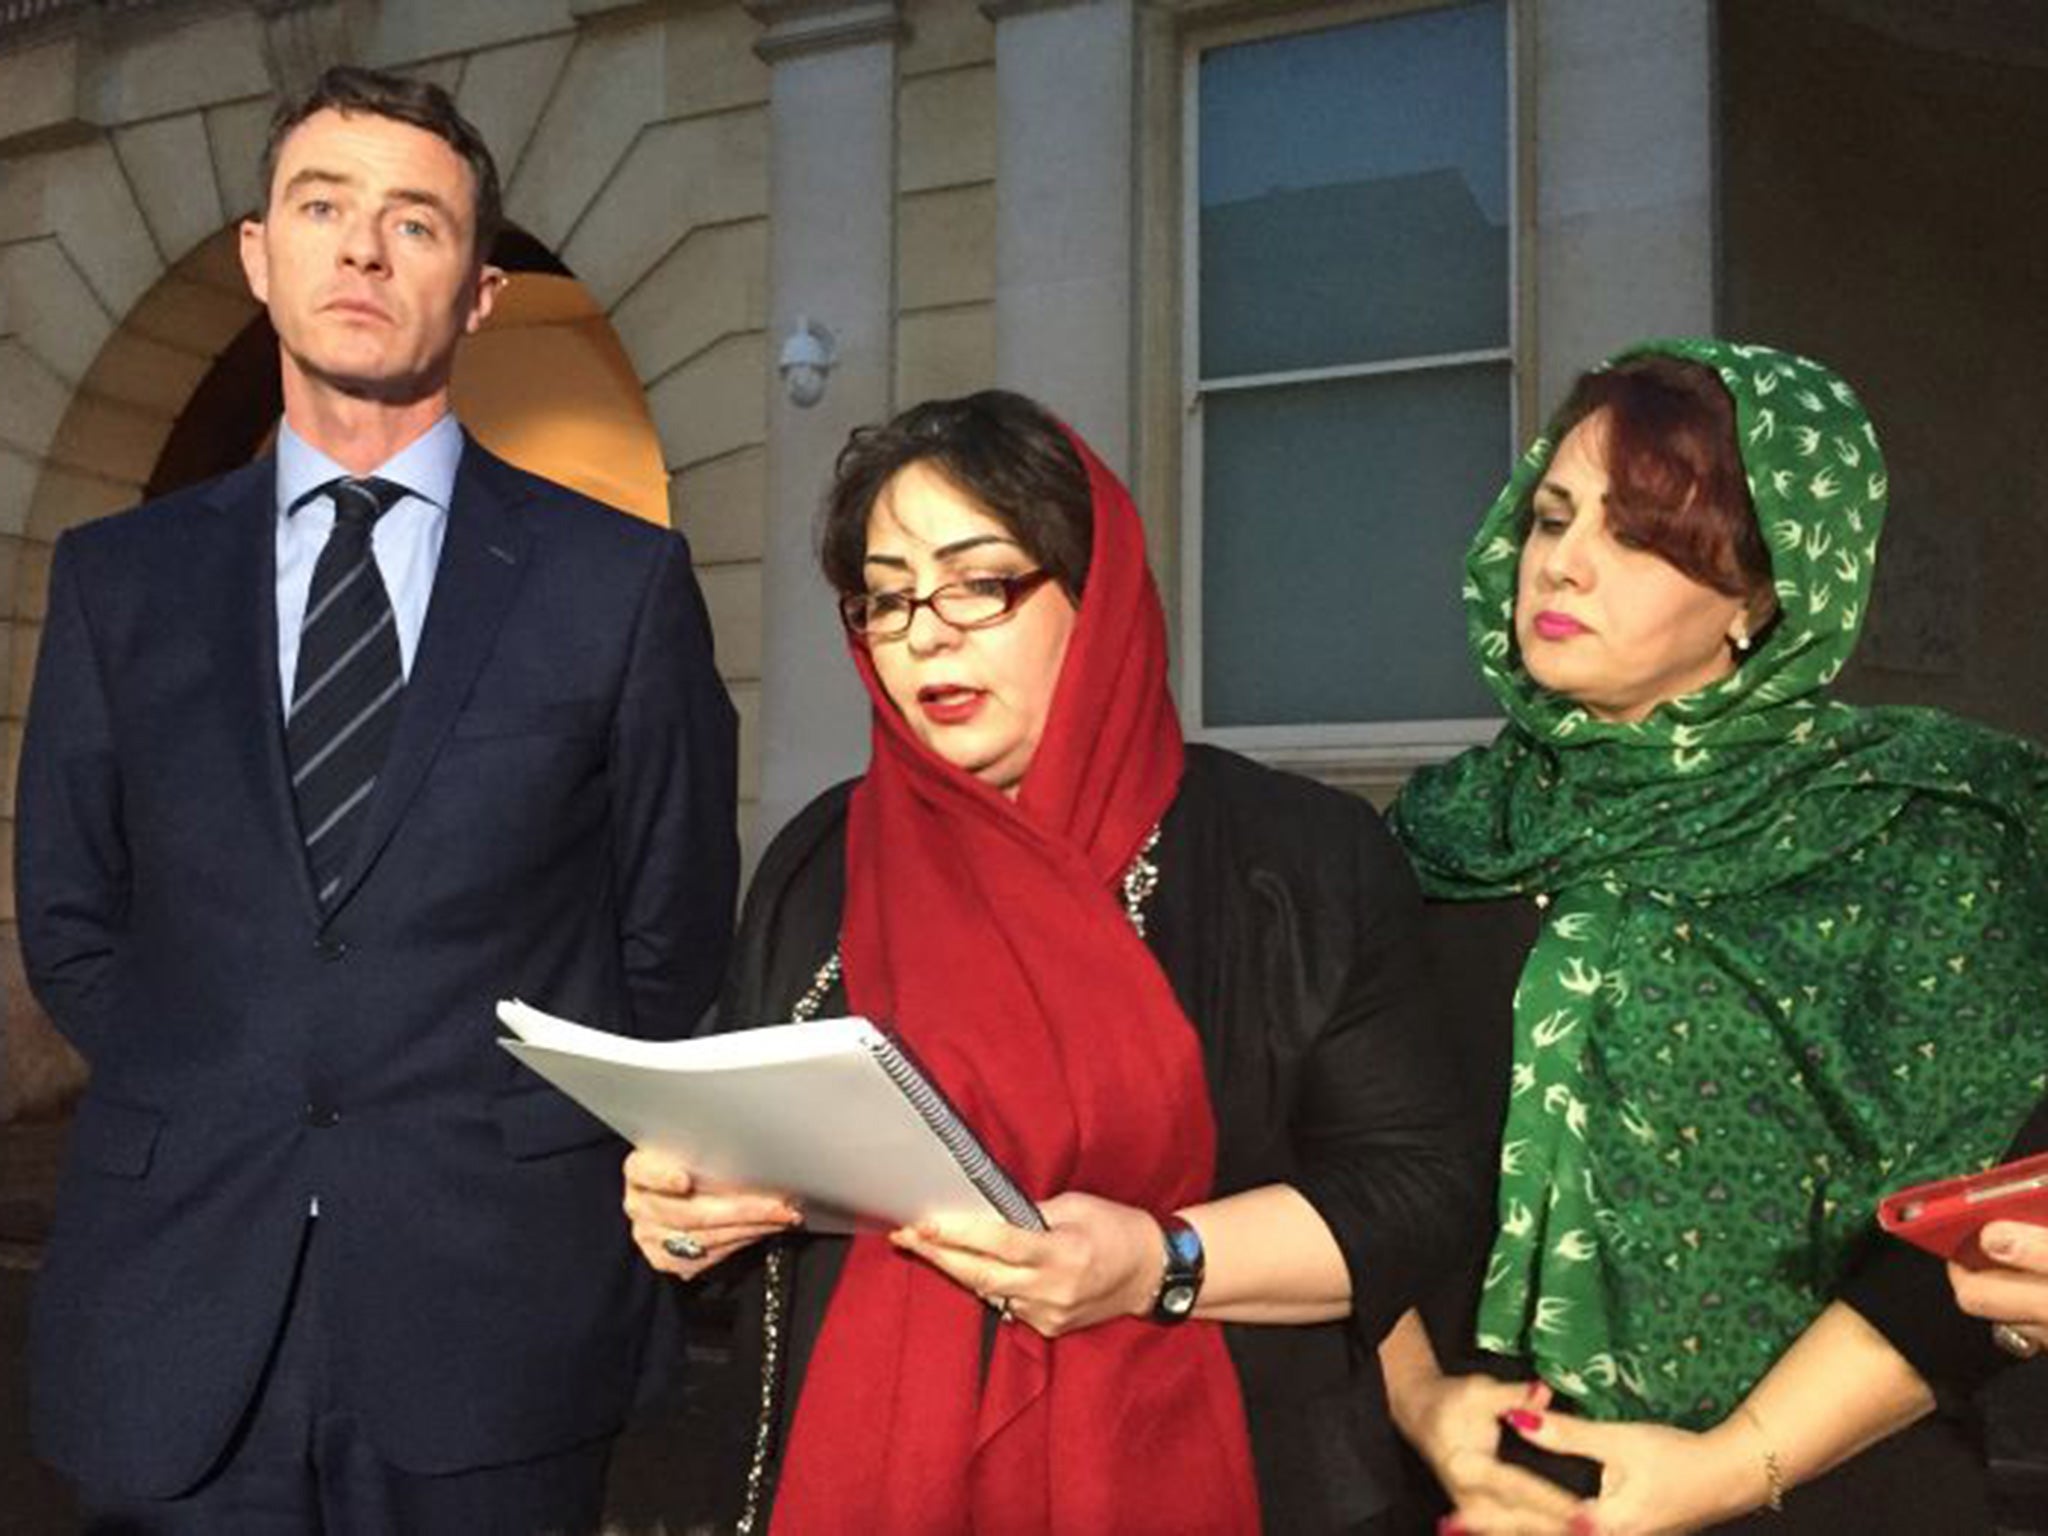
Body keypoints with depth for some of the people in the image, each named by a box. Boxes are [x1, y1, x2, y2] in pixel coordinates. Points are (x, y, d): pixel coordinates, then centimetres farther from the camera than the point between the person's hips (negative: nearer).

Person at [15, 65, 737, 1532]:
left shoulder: (622, 580, 0)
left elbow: (670, 934, 4)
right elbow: (71, 924, 11)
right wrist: (208, 1112, 4)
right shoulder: (119, 576, 7)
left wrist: (512, 1131, 3)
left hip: (493, 1310, -1)